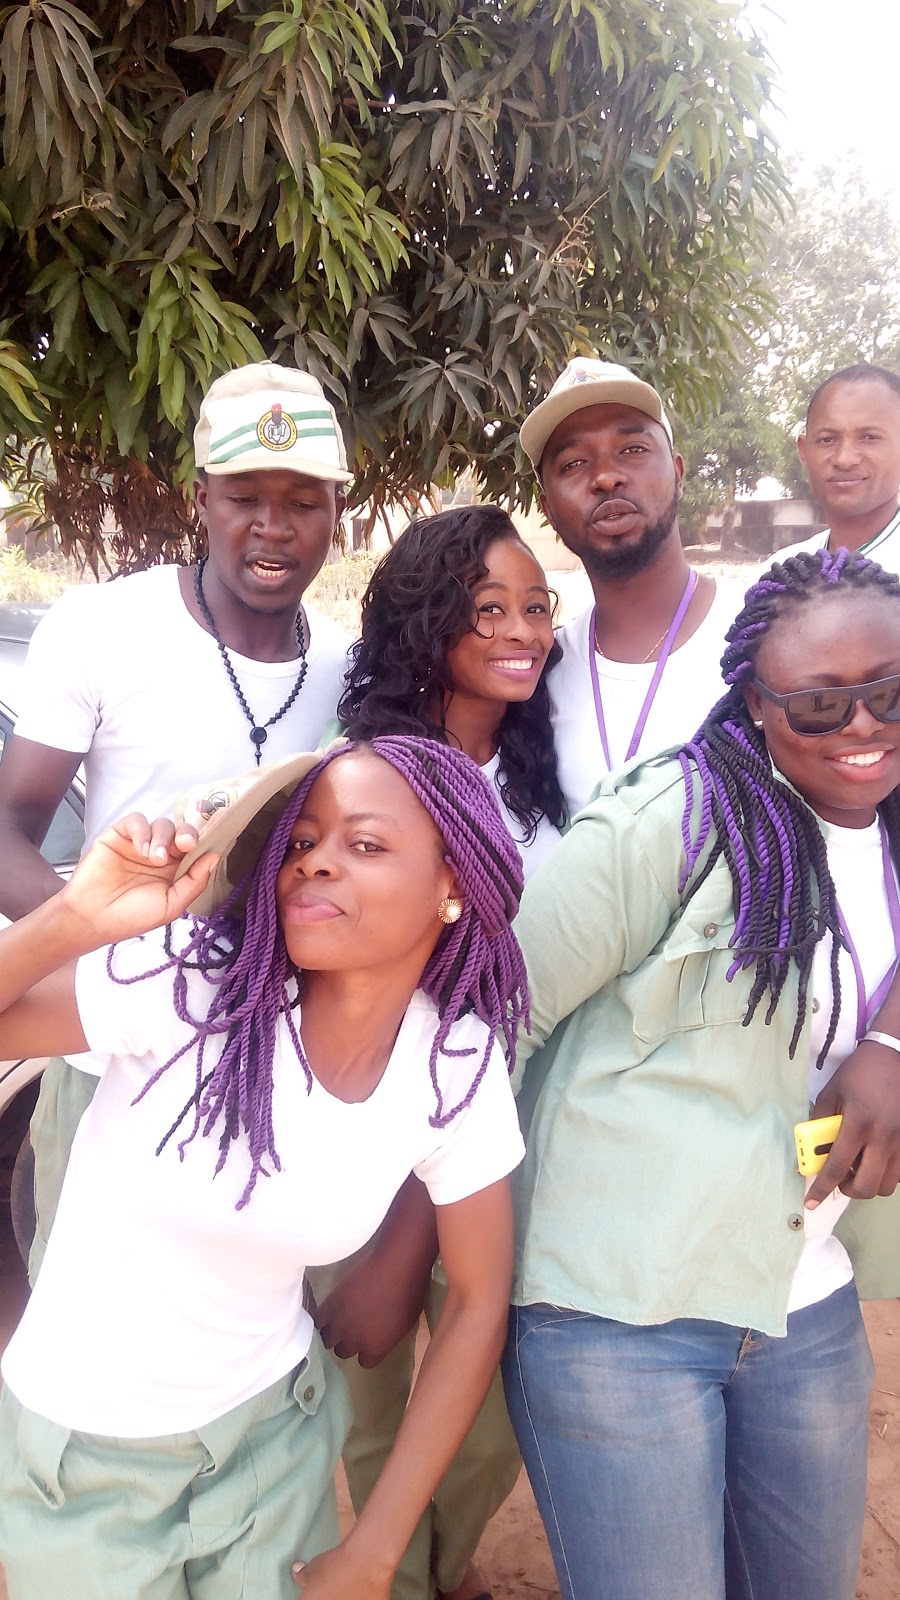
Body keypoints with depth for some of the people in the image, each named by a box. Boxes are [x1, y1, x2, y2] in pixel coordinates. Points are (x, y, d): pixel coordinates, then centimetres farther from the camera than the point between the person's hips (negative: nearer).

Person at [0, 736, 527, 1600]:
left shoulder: (459, 1065, -15)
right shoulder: (187, 982, -24)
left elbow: (479, 1303, -6)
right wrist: (75, 919, -39)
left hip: (270, 1436, 2)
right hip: (73, 1451, -1)